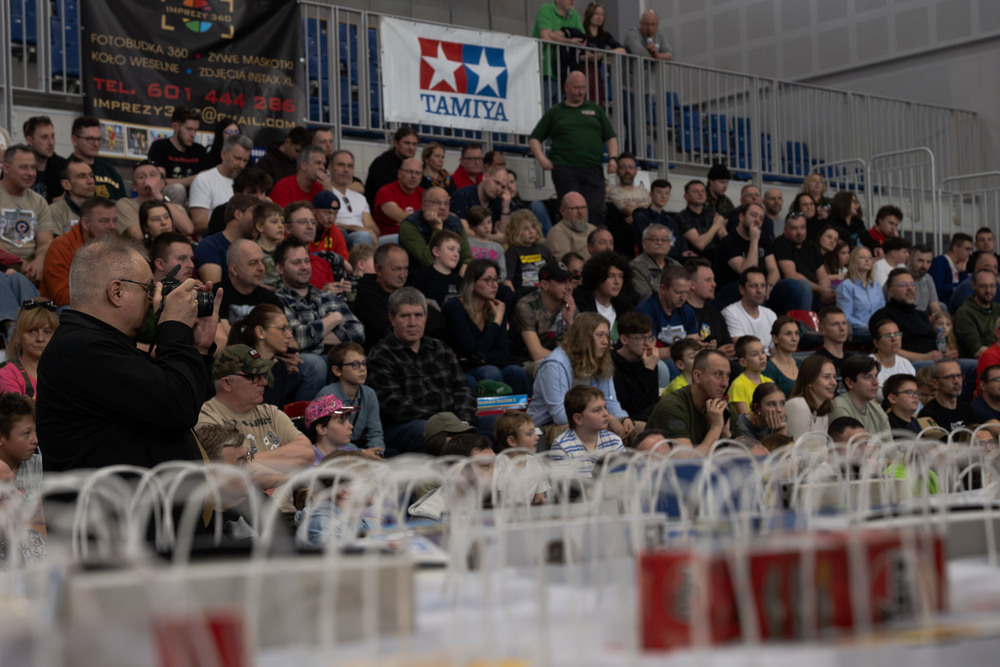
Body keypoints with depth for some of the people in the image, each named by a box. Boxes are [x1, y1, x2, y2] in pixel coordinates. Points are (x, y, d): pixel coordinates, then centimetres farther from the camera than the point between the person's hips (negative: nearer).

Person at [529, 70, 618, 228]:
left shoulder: (595, 110, 20)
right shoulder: (555, 113, 16)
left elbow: (610, 137, 19)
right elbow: (535, 138, 15)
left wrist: (613, 158, 2)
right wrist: (541, 158, -2)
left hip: (592, 169, 1)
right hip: (564, 169, -1)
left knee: (596, 212, -9)